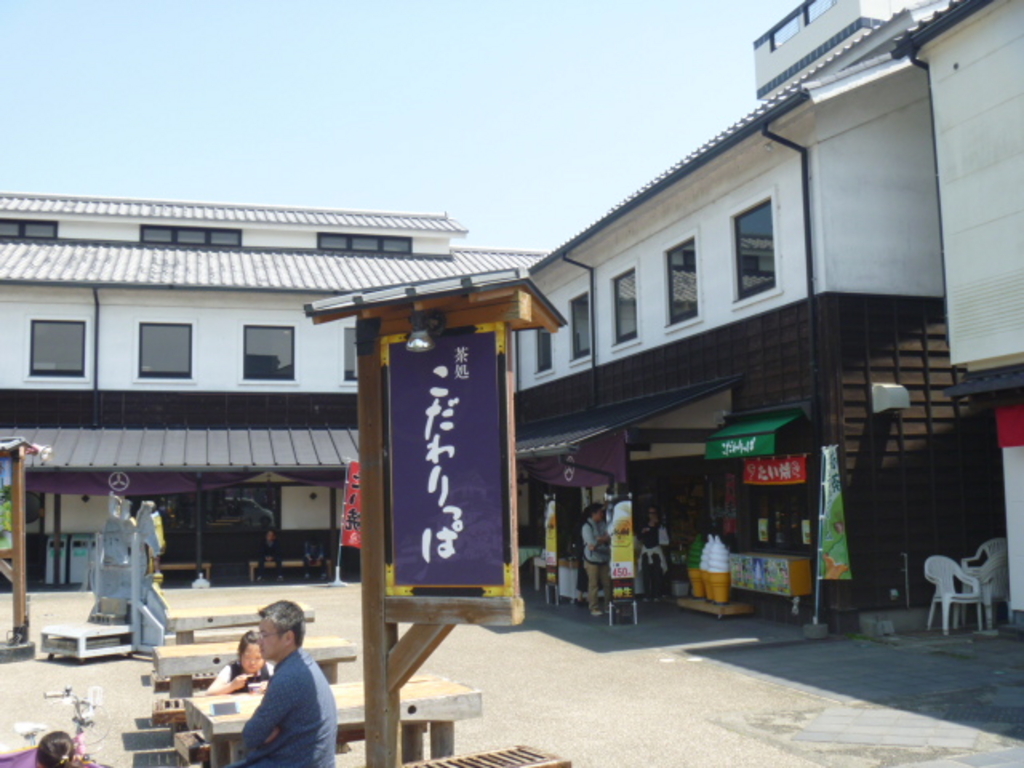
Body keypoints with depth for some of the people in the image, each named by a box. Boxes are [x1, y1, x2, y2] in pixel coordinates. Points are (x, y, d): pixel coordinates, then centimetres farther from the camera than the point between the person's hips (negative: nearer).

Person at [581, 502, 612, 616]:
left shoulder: (604, 524, 7)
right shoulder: (587, 526, -8)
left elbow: (610, 538, 0)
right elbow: (592, 543, -15)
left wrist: (599, 540, -11)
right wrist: (604, 539, -5)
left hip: (604, 559, 5)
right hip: (592, 560, -5)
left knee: (607, 583, 4)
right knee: (593, 584, -1)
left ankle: (608, 606, 15)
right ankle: (594, 608, 7)